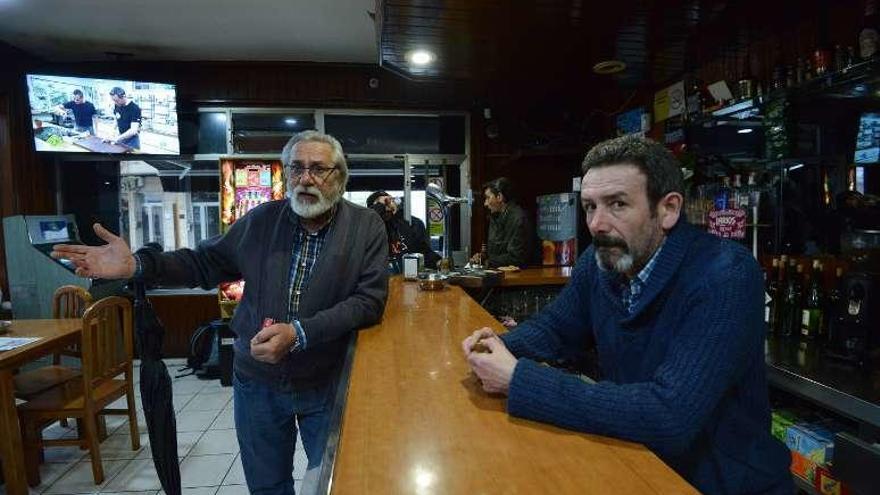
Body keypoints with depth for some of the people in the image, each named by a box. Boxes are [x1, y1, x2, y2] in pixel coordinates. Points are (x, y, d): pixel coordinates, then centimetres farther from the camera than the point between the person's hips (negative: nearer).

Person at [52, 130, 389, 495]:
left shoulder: (367, 228, -10)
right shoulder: (261, 220, -2)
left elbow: (370, 300, -18)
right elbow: (203, 264, 7)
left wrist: (298, 333, -27)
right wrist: (136, 265, -9)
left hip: (326, 385, -2)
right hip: (257, 381, 3)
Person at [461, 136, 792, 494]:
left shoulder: (726, 277, -24)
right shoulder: (599, 261, -6)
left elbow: (669, 415, -33)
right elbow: (554, 324, 9)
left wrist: (519, 380, -30)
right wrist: (502, 347, -12)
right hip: (629, 455, 5)